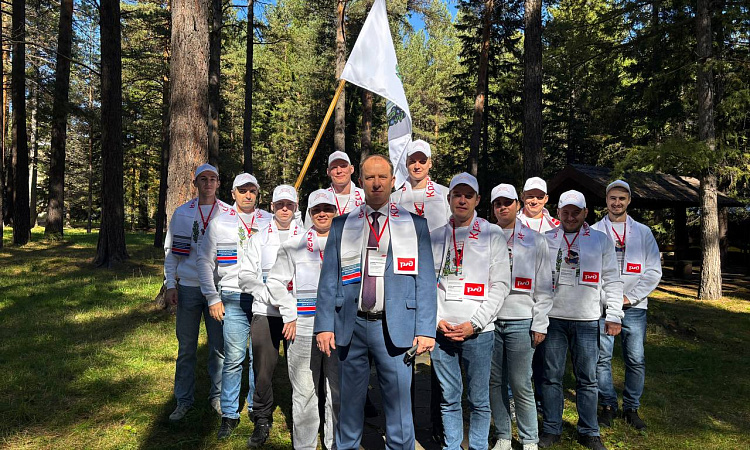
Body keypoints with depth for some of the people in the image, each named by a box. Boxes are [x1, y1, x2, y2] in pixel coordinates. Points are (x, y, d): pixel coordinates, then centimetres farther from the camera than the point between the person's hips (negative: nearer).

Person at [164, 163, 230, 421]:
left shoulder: (229, 214, 3)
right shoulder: (181, 213, 5)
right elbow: (170, 250, 8)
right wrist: (170, 284, 1)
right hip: (188, 287, 1)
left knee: (219, 346, 5)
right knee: (186, 348, 8)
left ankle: (217, 396, 22)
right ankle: (184, 401, 21)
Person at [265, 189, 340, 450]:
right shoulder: (294, 245, 7)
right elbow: (276, 281, 9)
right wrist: (289, 316, 2)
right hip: (303, 326, 0)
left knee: (338, 390, 7)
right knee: (304, 390, 5)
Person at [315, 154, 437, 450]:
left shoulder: (414, 225, 6)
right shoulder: (341, 225, 9)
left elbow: (425, 281, 1)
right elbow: (328, 279, 6)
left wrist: (426, 330, -6)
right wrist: (324, 325, -3)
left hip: (395, 327, -1)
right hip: (351, 325, 1)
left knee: (399, 407, 3)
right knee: (350, 404, 12)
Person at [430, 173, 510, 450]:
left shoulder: (492, 234, 2)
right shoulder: (435, 237, 9)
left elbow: (500, 284, -3)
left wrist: (474, 323, -10)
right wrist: (436, 320, -4)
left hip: (478, 332, -2)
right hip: (441, 331, 2)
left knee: (479, 400, 7)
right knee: (449, 398, 11)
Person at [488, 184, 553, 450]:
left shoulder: (535, 241, 6)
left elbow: (544, 287, 5)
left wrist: (540, 324, -2)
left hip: (521, 321, -2)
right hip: (489, 320, 2)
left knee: (520, 385, -1)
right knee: (495, 382, 8)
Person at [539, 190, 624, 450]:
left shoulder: (601, 241, 7)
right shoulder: (546, 240, 8)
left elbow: (612, 281, 7)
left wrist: (614, 316, 0)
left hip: (587, 321, 0)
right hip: (553, 319, 1)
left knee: (587, 379, 6)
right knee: (552, 377, 6)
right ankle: (551, 429, 19)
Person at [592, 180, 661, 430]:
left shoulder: (643, 232, 9)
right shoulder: (593, 232, 6)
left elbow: (654, 271, 6)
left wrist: (630, 297, -4)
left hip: (634, 306, 1)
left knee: (636, 360, 3)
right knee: (602, 358, 1)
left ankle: (631, 408, 18)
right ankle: (608, 406, 15)